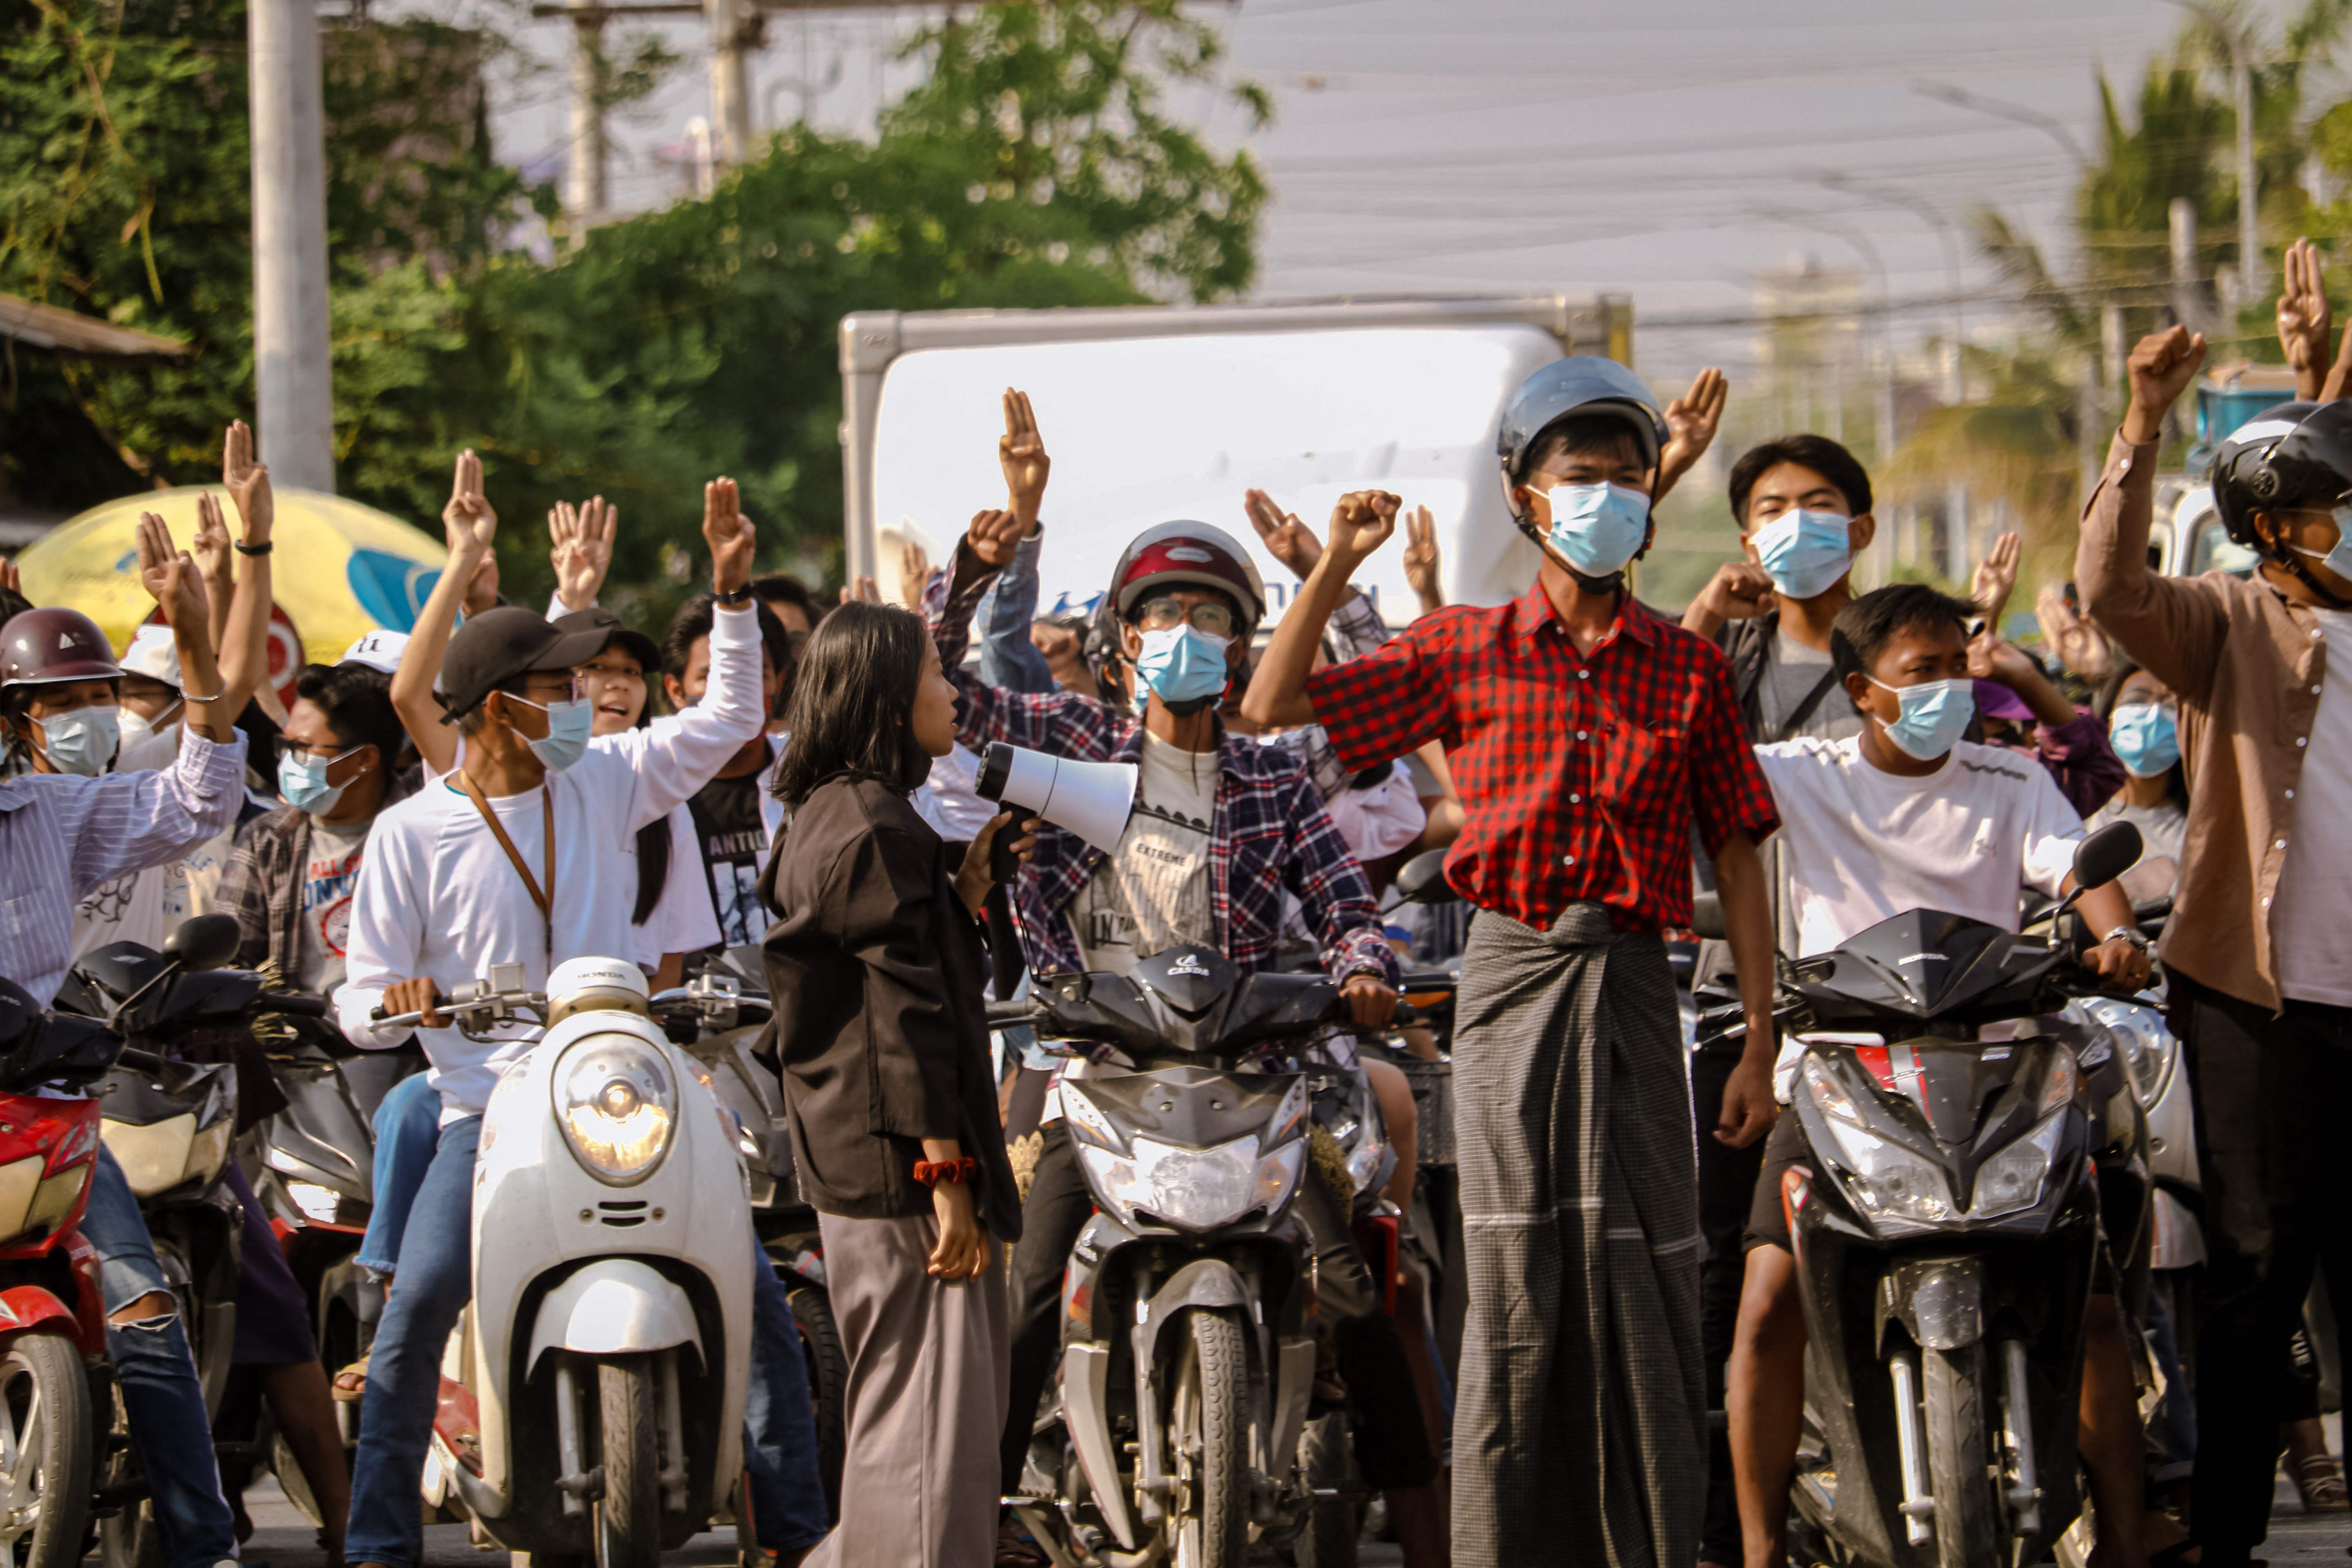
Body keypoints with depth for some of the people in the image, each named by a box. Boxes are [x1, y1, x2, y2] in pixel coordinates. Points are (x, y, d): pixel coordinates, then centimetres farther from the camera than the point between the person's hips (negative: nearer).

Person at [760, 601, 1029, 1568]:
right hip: (900, 1163, -10)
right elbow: (908, 1012, -19)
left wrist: (966, 892, 15)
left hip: (848, 1159, 10)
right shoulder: (879, 828, -15)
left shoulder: (823, 817, 17)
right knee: (930, 1421, -9)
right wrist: (946, 1175, -21)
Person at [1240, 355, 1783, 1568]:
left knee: (1647, 1288, -1)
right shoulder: (1468, 651, 7)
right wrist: (1337, 564, -4)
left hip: (1631, 985, 1)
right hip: (1512, 978, -1)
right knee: (1515, 1288, -4)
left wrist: (1758, 1043, 2)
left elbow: (1736, 854, 8)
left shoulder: (1686, 669, 8)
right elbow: (1275, 705, 7)